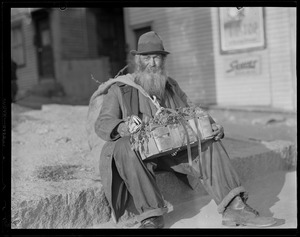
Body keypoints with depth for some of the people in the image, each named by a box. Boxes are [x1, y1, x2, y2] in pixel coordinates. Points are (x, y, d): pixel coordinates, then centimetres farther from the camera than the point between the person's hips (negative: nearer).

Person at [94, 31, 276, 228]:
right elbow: (102, 123, -8)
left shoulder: (171, 86, 16)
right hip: (138, 151, -3)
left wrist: (212, 127, -10)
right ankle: (151, 215, -29)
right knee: (125, 147, -36)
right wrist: (124, 128, -32)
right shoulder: (120, 88, 2)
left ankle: (233, 208, -20)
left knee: (209, 143, -17)